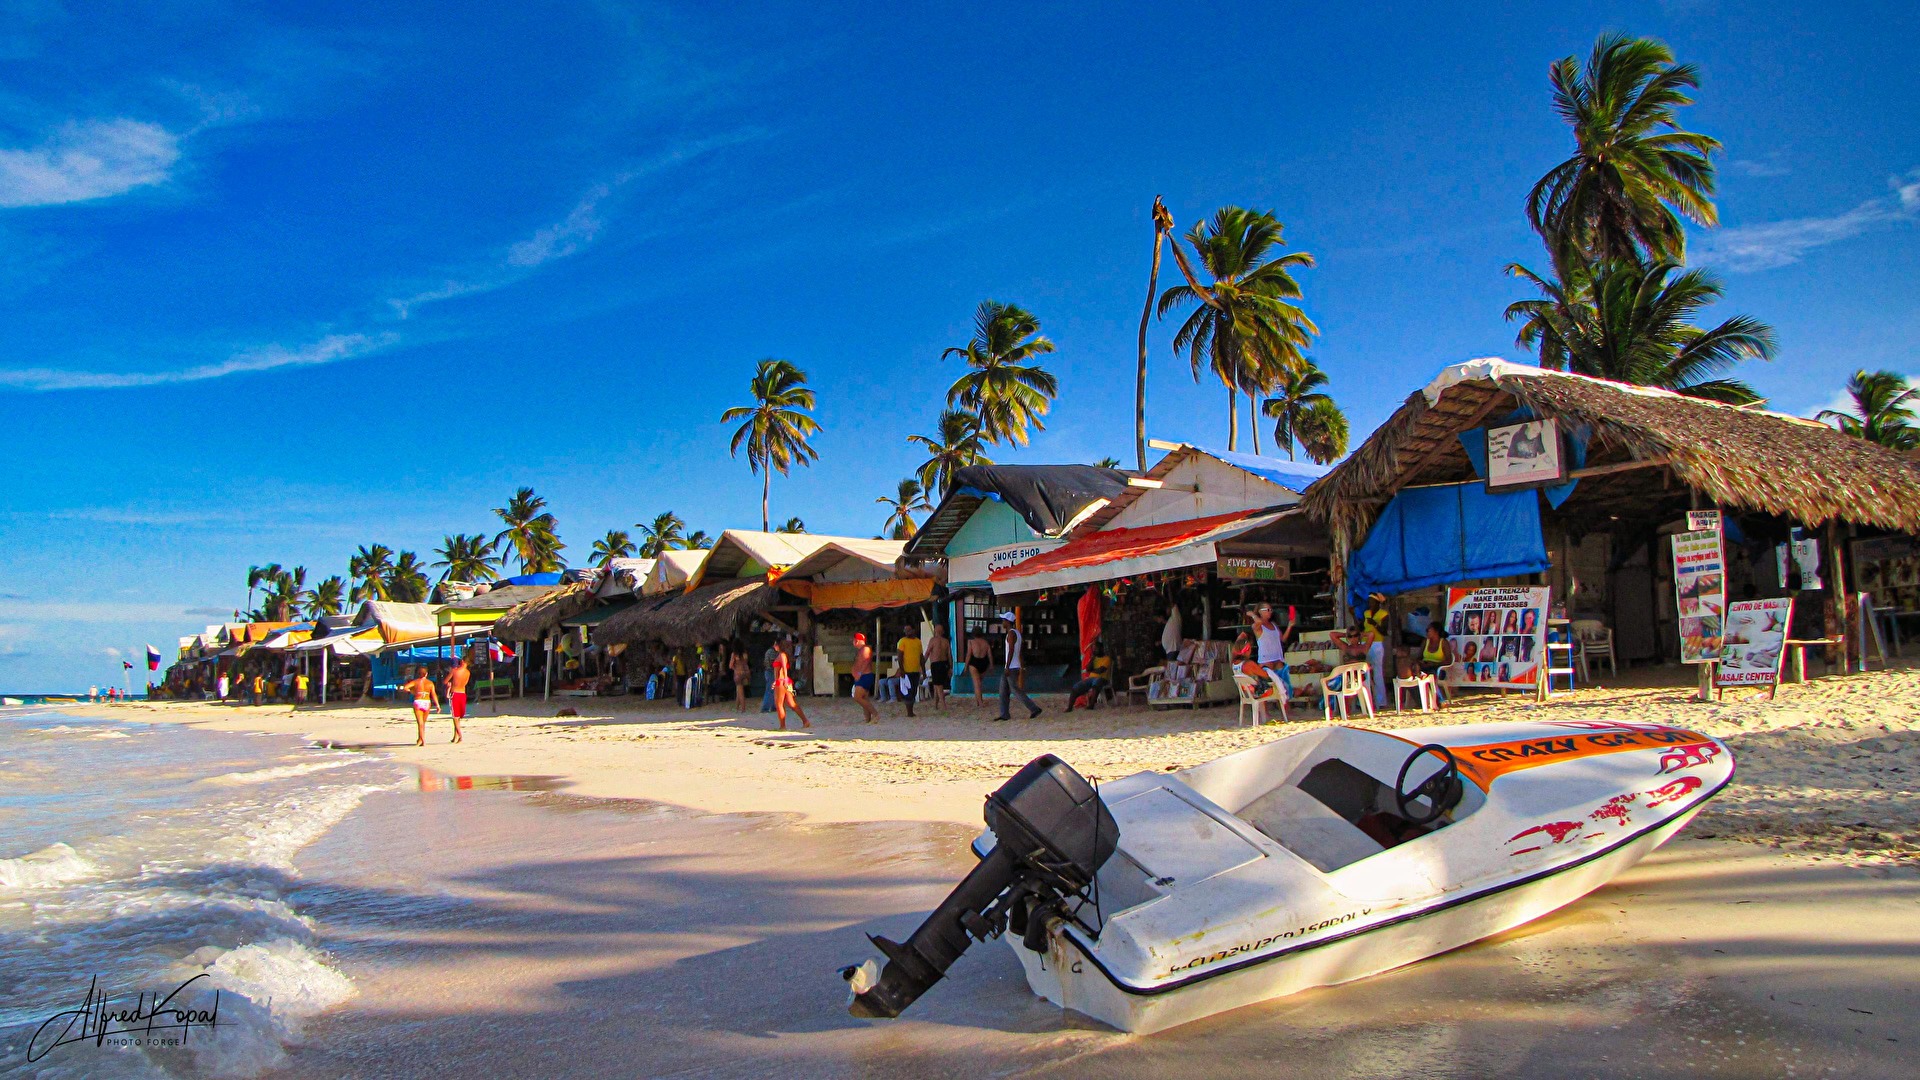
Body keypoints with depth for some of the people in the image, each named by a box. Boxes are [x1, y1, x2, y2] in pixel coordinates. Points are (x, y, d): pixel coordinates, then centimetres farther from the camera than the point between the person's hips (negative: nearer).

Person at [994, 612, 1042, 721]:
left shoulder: (1011, 633, -15)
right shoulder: (1017, 632, 15)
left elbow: (1011, 651, -22)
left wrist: (1007, 667, -24)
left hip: (1011, 668, -10)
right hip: (1009, 667, 10)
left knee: (1016, 691, -7)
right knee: (1003, 691, 9)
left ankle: (1035, 709, -5)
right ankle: (1004, 714, 8)